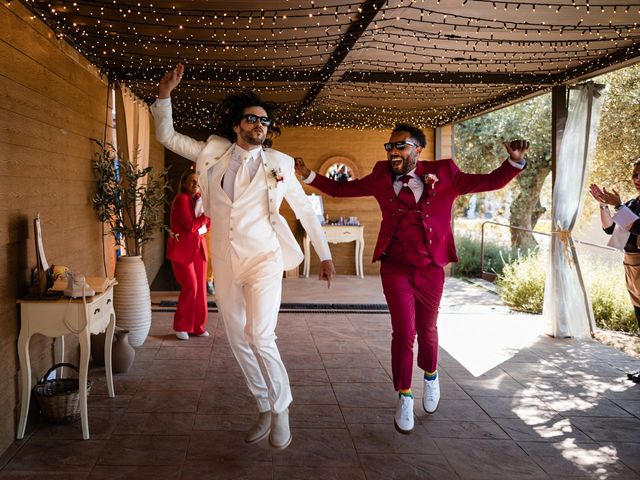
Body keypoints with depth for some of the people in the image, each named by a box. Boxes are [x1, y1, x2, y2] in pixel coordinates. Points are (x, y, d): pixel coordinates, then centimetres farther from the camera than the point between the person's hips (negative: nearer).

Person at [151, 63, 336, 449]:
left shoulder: (278, 164, 0)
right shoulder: (213, 153, 6)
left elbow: (306, 211, 8)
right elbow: (167, 135, 12)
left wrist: (325, 256, 8)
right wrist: (165, 92, -1)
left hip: (263, 259, -3)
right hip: (225, 263, 4)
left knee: (261, 336, -18)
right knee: (239, 340, 9)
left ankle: (281, 409, 3)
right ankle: (266, 410, 25)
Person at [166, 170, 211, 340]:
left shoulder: (199, 199, 12)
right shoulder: (181, 200, -11)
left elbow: (207, 225, 10)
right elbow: (191, 225, -19)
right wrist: (206, 214, -10)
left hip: (198, 246, 7)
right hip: (182, 248, -7)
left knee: (200, 288, 6)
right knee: (190, 286, -9)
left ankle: (198, 326, 16)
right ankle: (181, 327, 6)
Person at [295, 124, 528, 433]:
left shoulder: (443, 174, -4)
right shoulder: (381, 178, 0)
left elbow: (490, 182, -4)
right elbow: (341, 189, 8)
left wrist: (515, 162, -19)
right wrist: (308, 176, 0)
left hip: (431, 269, 1)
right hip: (395, 269, 0)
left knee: (427, 330, 17)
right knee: (403, 332, -6)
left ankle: (430, 376, 47)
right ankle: (405, 397, 13)